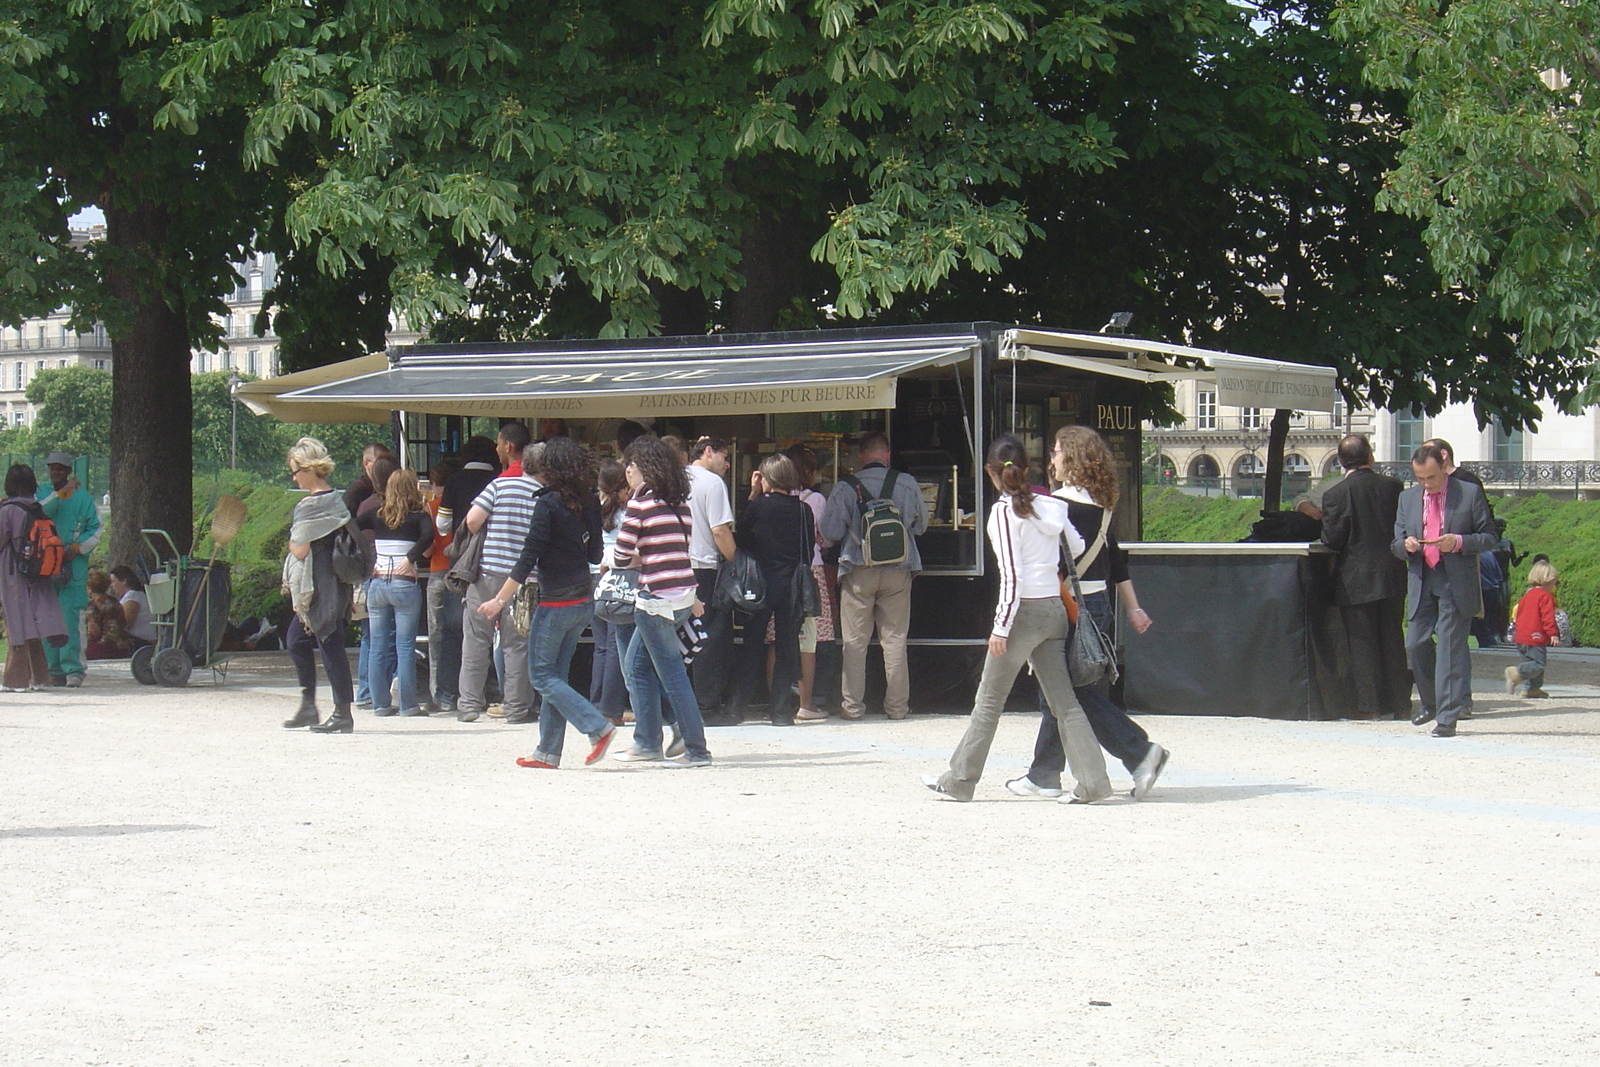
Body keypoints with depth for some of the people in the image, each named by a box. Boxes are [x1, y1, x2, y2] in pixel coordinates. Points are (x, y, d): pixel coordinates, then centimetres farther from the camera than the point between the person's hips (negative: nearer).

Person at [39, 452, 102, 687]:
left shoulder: (83, 498, 6)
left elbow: (95, 532, 5)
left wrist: (76, 548, -10)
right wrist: (60, 494, -9)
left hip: (73, 564, -3)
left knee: (70, 619, -11)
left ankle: (73, 669, -11)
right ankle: (54, 669, 5)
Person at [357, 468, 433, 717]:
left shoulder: (376, 514, 8)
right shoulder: (418, 515, -1)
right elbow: (428, 537, -20)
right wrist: (410, 559, -12)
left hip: (377, 584, 3)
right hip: (405, 585, -3)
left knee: (378, 647, 8)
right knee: (405, 646, -1)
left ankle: (380, 703, 10)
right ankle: (408, 704, -1)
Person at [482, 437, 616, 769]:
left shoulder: (548, 504, -15)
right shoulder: (589, 504, 4)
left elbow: (528, 558, -16)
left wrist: (499, 600, -11)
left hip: (556, 602, -7)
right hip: (584, 601, 7)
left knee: (543, 675, 2)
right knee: (555, 674, 13)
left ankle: (598, 727, -11)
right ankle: (548, 752, 14)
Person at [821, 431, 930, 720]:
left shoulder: (845, 487, -6)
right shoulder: (908, 485, -1)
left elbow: (829, 532, -4)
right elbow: (921, 524, 12)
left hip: (858, 572, -1)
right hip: (898, 571, 1)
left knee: (855, 641, 5)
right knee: (895, 640, 7)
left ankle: (852, 705, 6)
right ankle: (897, 705, 9)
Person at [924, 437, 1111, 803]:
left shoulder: (1004, 511, -10)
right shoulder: (1052, 506, 7)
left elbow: (1011, 575, -15)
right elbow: (1078, 550, 12)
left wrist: (1001, 627, -14)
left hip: (1024, 609, -6)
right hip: (1055, 608, 6)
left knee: (989, 700, 5)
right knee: (1064, 701, 5)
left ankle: (958, 781, 14)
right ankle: (1092, 782, -3)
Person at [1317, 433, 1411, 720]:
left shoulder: (1336, 494, -12)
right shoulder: (1393, 486, 0)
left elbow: (1332, 539, -13)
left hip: (1355, 580, -4)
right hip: (1392, 575, 4)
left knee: (1362, 643, 3)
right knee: (1393, 640, 12)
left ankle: (1369, 705, 2)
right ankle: (1400, 703, 15)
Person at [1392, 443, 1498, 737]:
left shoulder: (1470, 493, 0)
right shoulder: (1408, 498, 13)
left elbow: (1489, 536, 0)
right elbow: (1396, 543, 15)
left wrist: (1459, 542, -17)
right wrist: (1406, 545, -9)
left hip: (1456, 583, -4)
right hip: (1421, 582, 4)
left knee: (1450, 648, -7)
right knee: (1416, 644, 2)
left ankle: (1447, 716, -4)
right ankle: (1431, 703, 24)